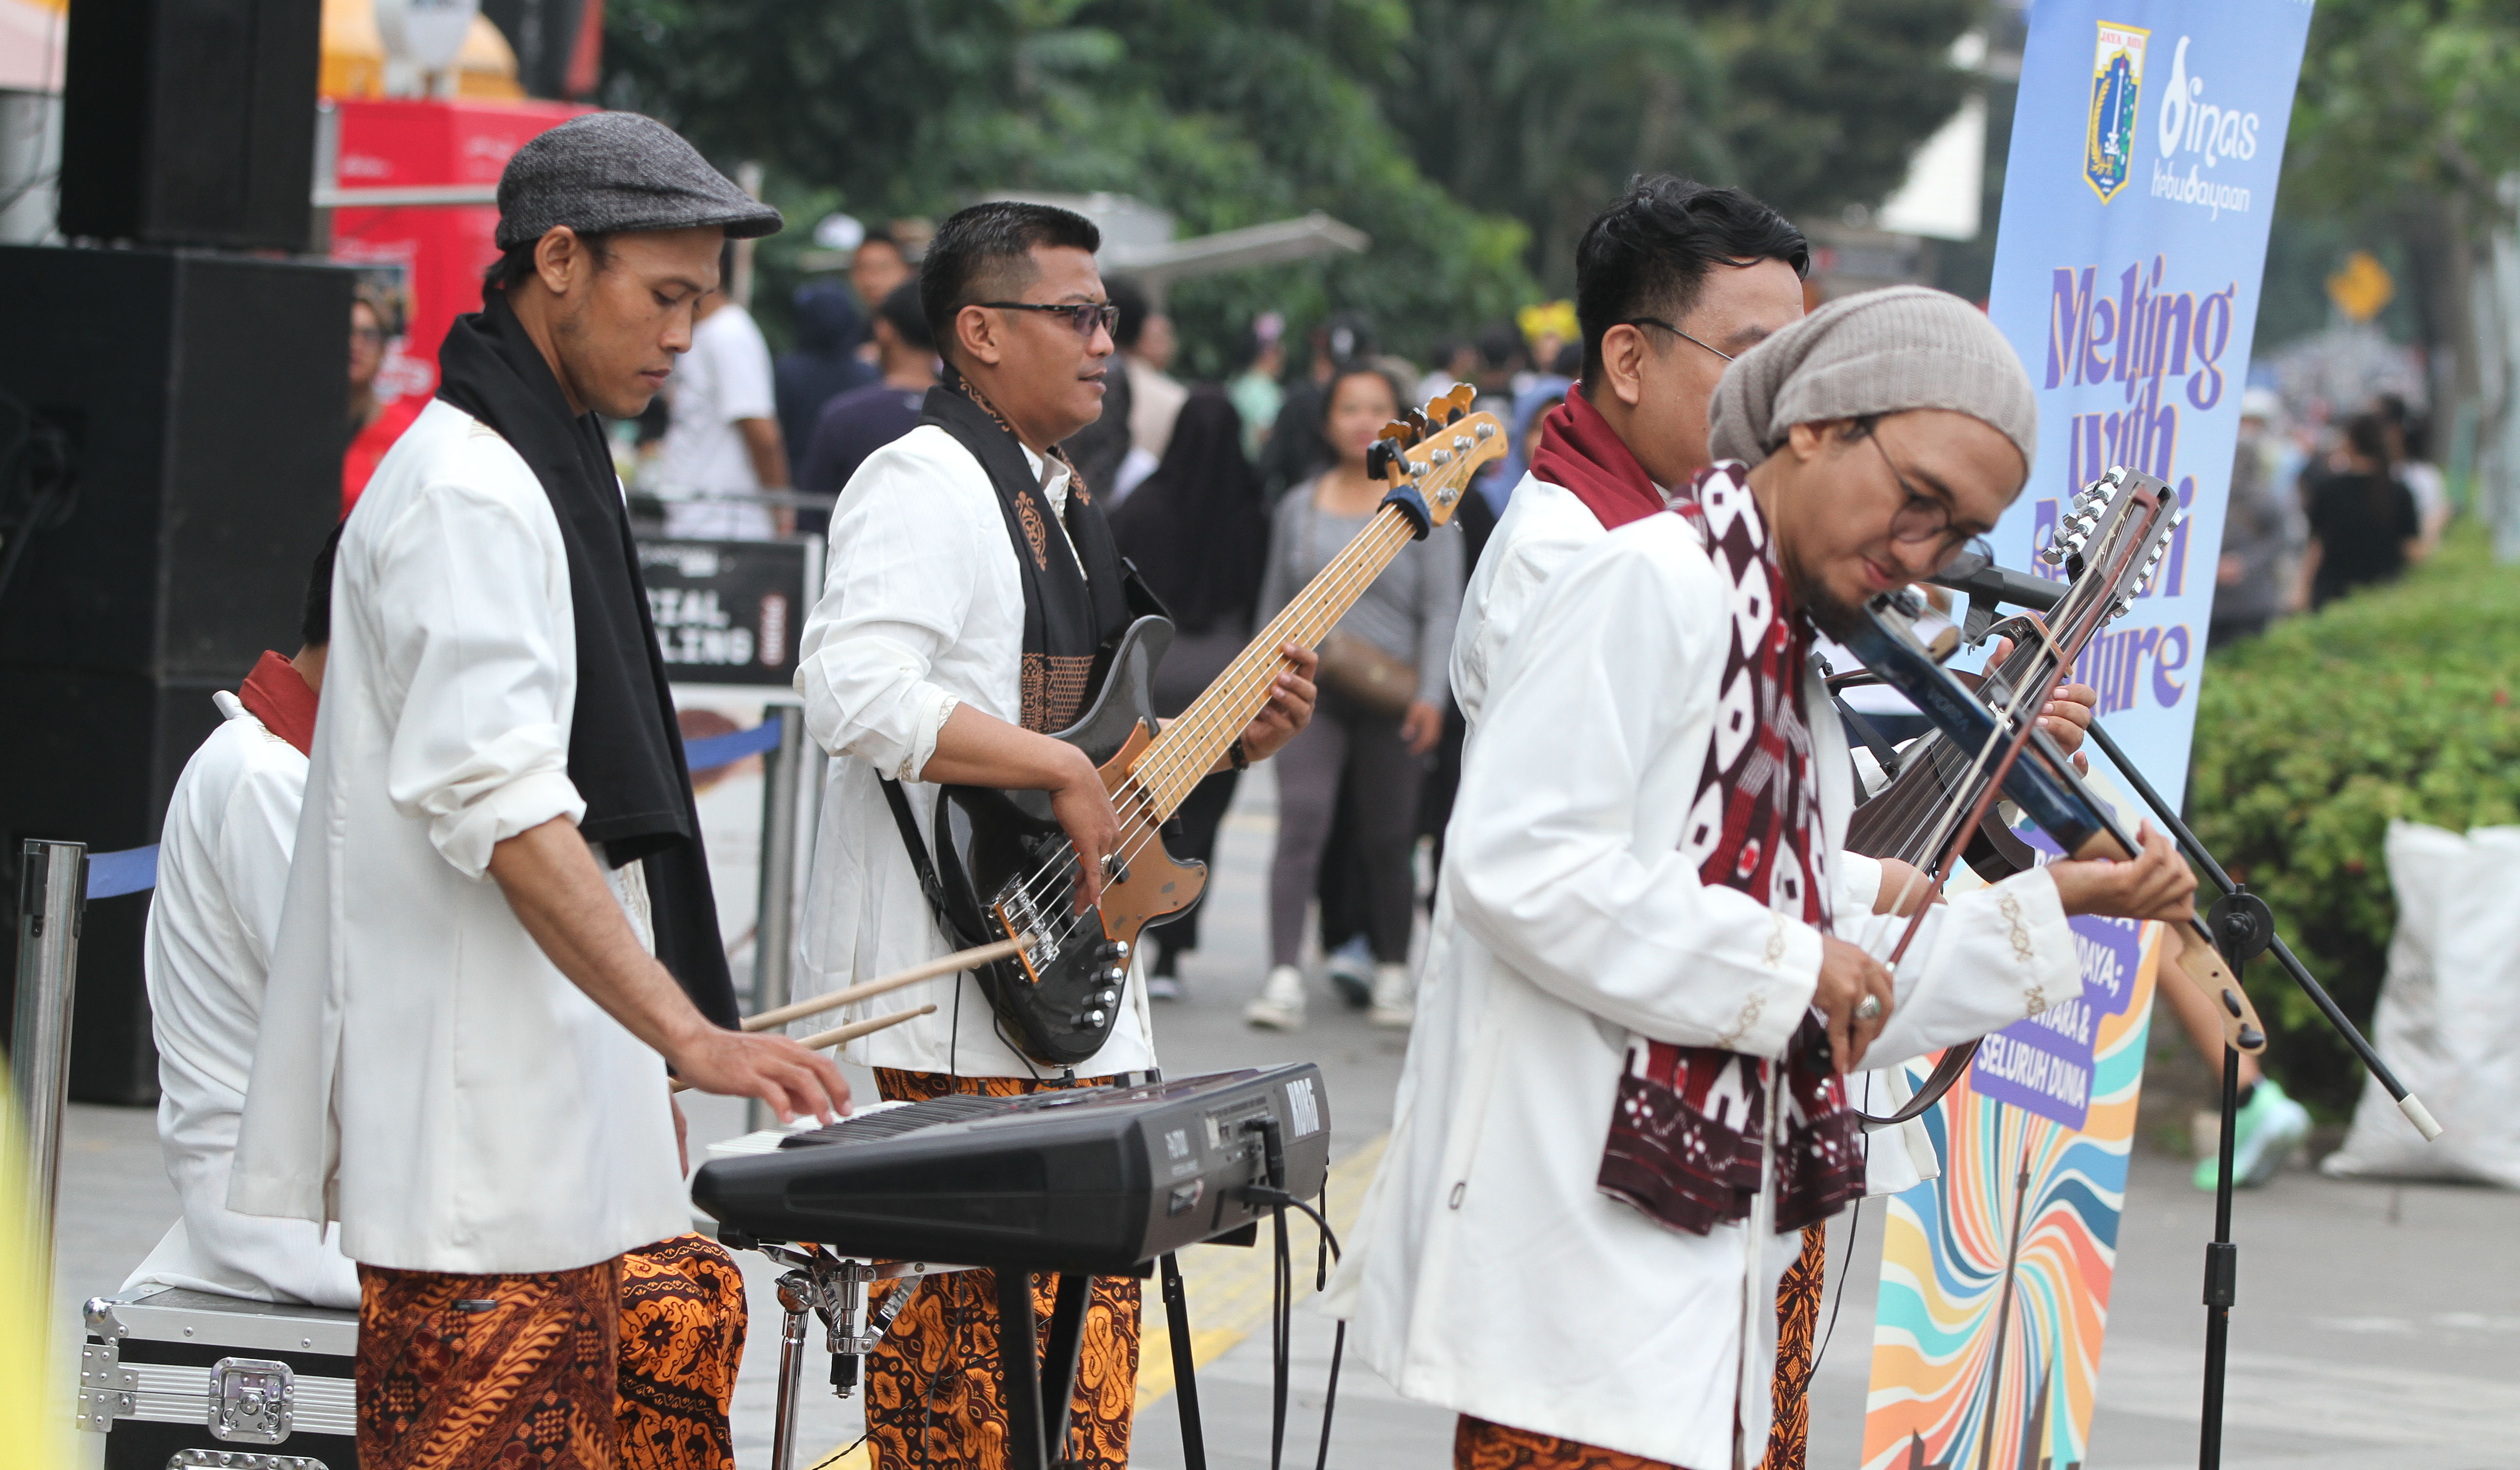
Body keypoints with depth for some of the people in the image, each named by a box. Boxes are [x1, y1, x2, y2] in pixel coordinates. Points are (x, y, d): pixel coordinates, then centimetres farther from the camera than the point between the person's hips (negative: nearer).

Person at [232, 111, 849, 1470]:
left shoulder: (542, 473, 20)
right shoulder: (464, 492, -13)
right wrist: (690, 1037, -28)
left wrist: (647, 1057, 25)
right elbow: (499, 809, -23)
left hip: (552, 1135, 10)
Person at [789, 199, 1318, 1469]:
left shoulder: (1062, 504, 20)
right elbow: (855, 692, -27)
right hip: (952, 1019, -10)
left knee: (1084, 1336, 11)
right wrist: (1062, 772, -23)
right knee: (968, 1339, -11)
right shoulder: (925, 485, -11)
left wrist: (1232, 738, 10)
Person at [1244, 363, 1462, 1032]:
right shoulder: (1300, 506, 12)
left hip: (1389, 699, -2)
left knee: (1387, 839, 5)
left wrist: (1430, 694, -11)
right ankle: (1285, 977, -21)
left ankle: (1393, 973, 23)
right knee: (1300, 825, -14)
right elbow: (1275, 603, 19)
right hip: (1311, 694, 2)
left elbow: (1442, 611, -1)